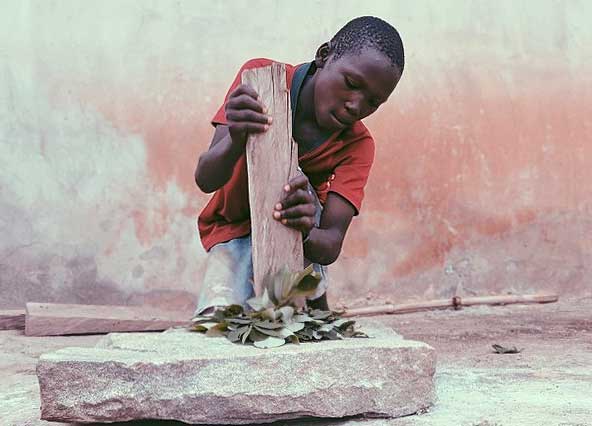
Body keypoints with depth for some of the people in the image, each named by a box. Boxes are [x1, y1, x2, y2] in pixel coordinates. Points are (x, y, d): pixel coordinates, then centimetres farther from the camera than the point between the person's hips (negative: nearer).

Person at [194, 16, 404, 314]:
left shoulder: (357, 145, -16)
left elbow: (331, 246, -26)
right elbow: (205, 179, -26)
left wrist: (306, 232, -51)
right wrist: (235, 140, -48)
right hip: (231, 231, -1)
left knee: (288, 180, -31)